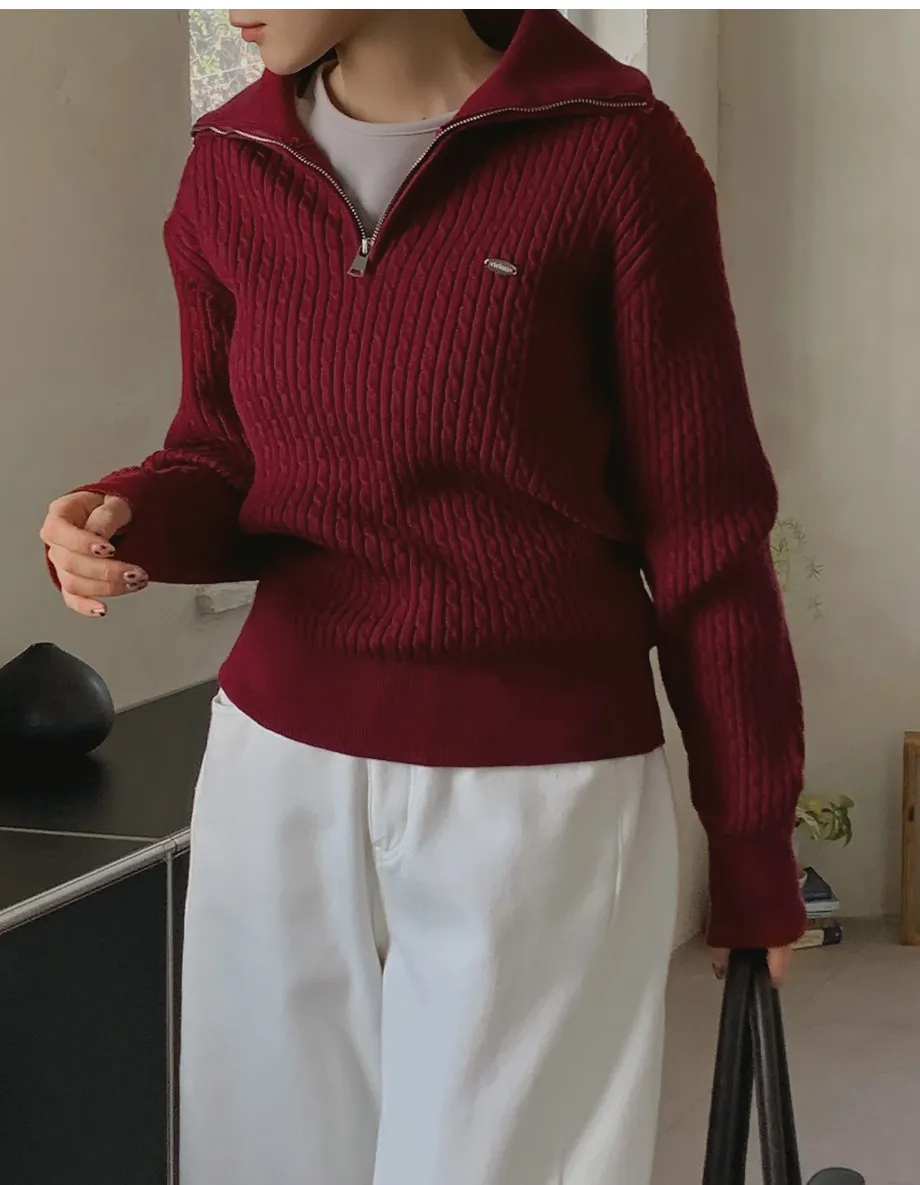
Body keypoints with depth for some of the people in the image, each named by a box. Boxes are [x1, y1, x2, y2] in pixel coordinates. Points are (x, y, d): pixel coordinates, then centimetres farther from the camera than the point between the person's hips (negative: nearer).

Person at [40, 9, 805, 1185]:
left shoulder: (612, 150, -11)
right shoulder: (228, 171, 4)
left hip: (539, 793, -4)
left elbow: (702, 518, -6)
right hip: (279, 770, 4)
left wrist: (753, 833, -1)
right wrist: (129, 519, -10)